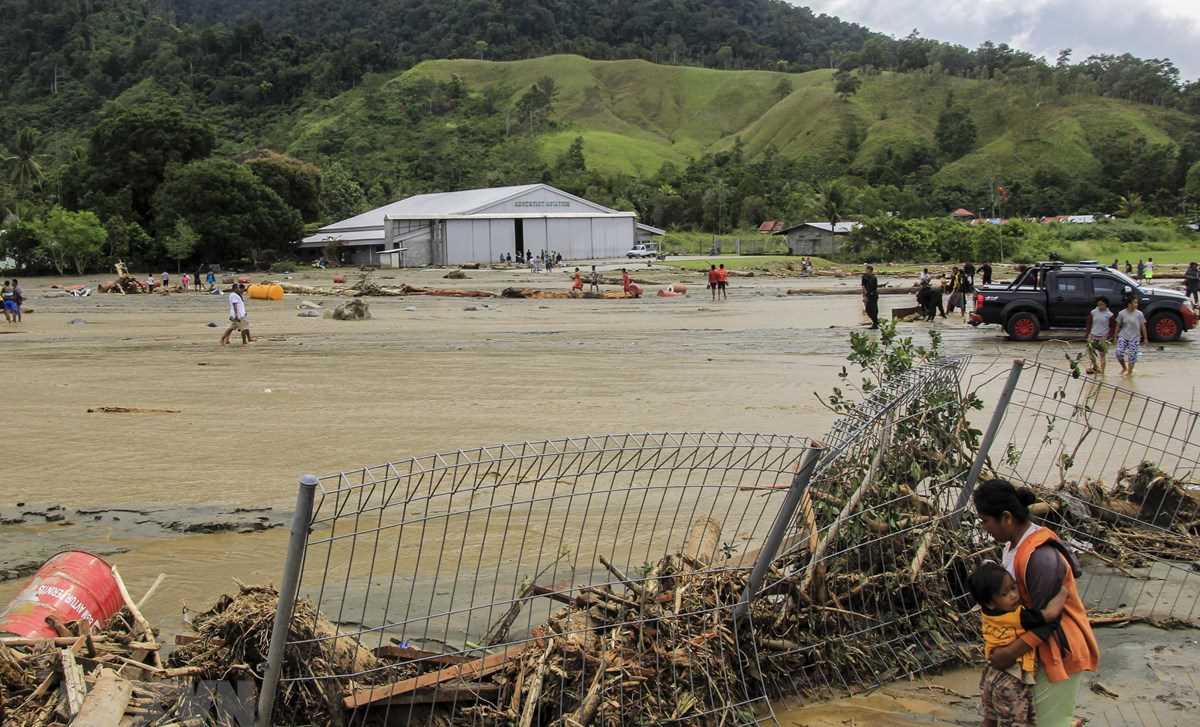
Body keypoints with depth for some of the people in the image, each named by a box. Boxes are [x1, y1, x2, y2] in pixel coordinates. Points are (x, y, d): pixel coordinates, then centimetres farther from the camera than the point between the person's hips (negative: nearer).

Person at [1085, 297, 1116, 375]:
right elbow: (1089, 324, 7)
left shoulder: (1109, 315, -7)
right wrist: (1088, 335, 0)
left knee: (1102, 354, 2)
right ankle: (1095, 367, 24)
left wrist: (1107, 337, -11)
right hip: (1093, 336, 3)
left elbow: (1113, 328, -3)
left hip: (1103, 337, -3)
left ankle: (1102, 370, 11)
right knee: (1090, 351, 3)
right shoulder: (1093, 312, 1)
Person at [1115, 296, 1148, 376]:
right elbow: (1118, 326, 6)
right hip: (1123, 336, 1)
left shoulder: (1139, 314, -6)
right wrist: (1116, 337, 8)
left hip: (1134, 338, -1)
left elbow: (1143, 327, 0)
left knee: (1132, 355, -2)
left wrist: (1145, 338, 1)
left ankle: (1130, 371, 19)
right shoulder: (1122, 313, -3)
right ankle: (1124, 367, 17)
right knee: (1119, 353, -11)